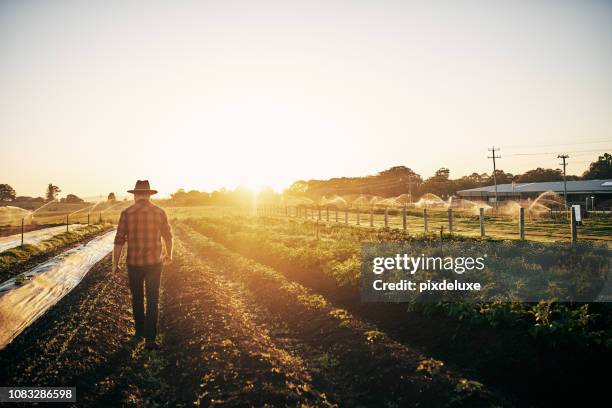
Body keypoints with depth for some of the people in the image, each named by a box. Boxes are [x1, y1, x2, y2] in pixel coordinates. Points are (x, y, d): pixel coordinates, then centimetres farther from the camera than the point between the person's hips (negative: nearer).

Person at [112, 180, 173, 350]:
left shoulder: (126, 213, -7)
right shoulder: (159, 212, -3)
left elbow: (119, 240, -7)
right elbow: (168, 236, 8)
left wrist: (115, 263, 3)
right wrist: (169, 254, 25)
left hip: (134, 263, 0)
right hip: (154, 262, 0)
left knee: (137, 298, 20)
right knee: (152, 301, 6)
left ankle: (140, 331, 36)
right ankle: (150, 339, 1)